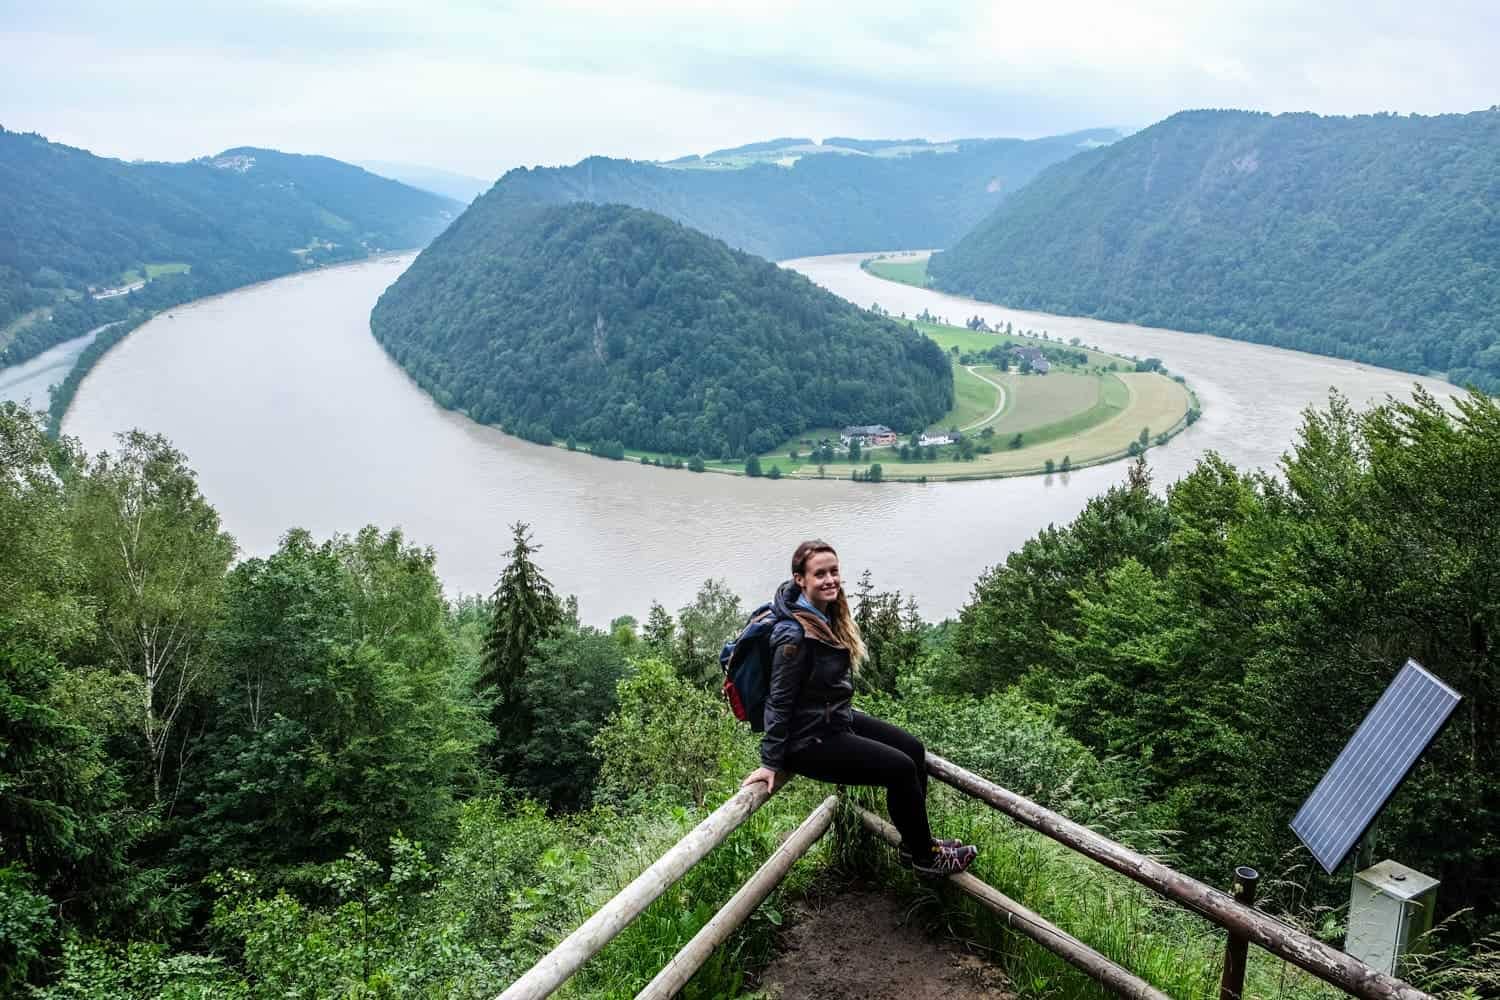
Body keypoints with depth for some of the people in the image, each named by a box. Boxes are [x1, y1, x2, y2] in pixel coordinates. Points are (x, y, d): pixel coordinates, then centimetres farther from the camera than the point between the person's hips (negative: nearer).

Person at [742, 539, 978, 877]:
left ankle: (916, 840, 22)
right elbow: (779, 700, -23)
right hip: (811, 740, -10)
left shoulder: (830, 614, 1)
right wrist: (771, 763, -18)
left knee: (914, 748, 9)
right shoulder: (794, 634, -28)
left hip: (838, 718, 10)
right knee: (901, 769, -10)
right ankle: (924, 856, 10)